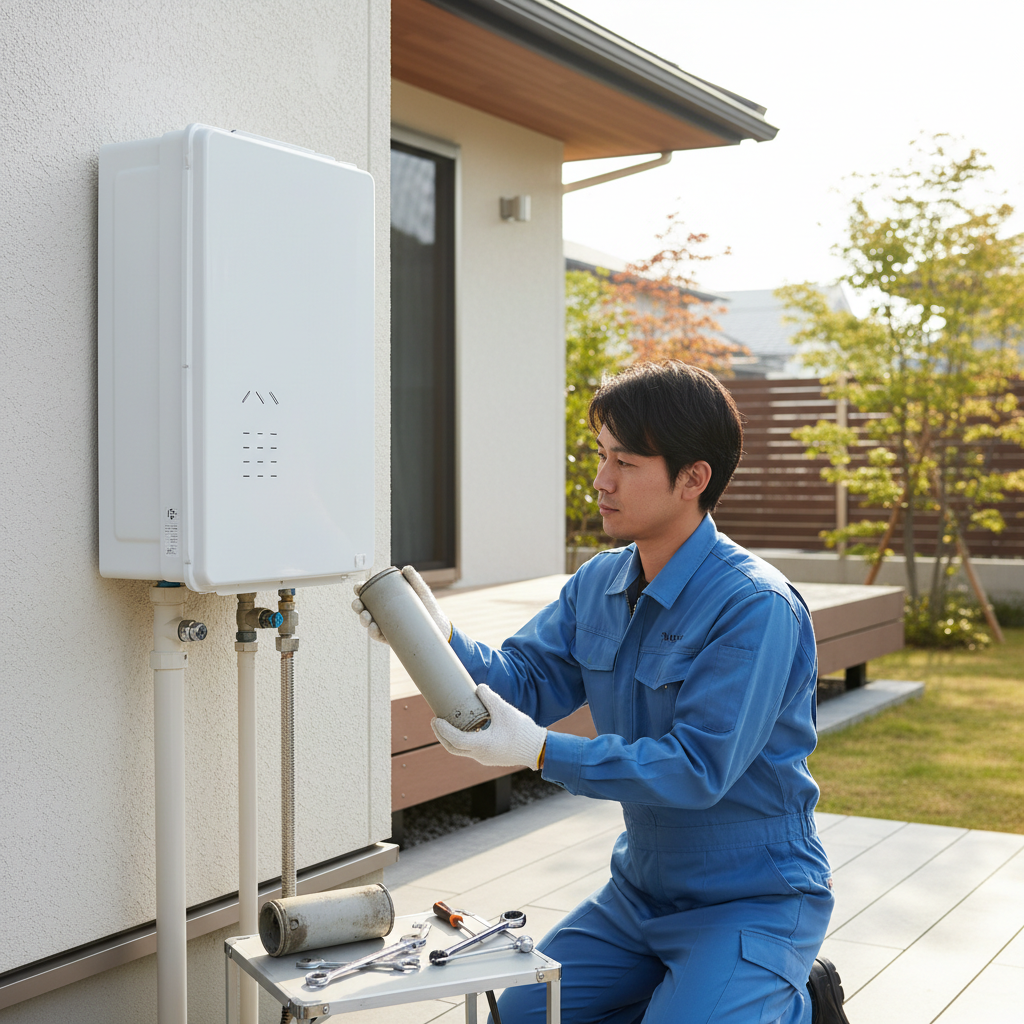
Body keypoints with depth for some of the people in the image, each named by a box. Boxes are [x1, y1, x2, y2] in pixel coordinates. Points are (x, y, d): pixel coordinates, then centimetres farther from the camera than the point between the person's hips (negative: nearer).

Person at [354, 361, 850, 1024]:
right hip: (641, 890, 7)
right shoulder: (598, 584, 1)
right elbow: (523, 680, -4)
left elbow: (699, 768, -28)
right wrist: (439, 638, -23)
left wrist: (542, 751, -33)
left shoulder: (756, 608, -24)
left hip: (753, 900, -7)